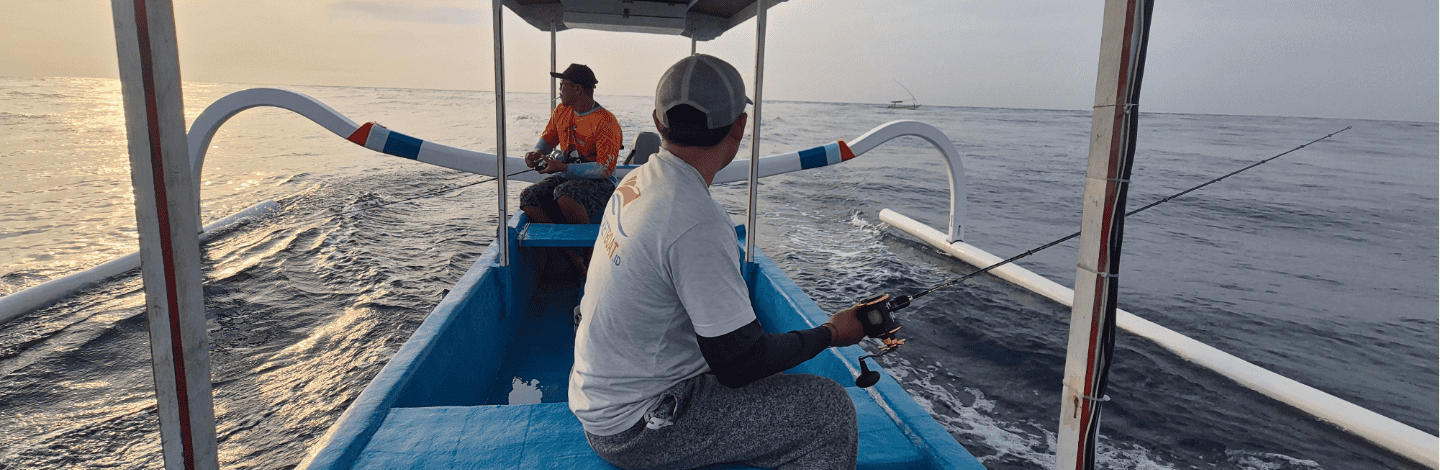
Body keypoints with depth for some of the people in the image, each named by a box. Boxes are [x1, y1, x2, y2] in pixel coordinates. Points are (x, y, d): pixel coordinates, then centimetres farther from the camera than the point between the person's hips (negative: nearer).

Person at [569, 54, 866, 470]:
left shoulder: (634, 181, 0)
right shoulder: (699, 225, -28)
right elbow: (738, 364, -22)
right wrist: (831, 333, -8)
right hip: (633, 430, -9)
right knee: (830, 408, -9)